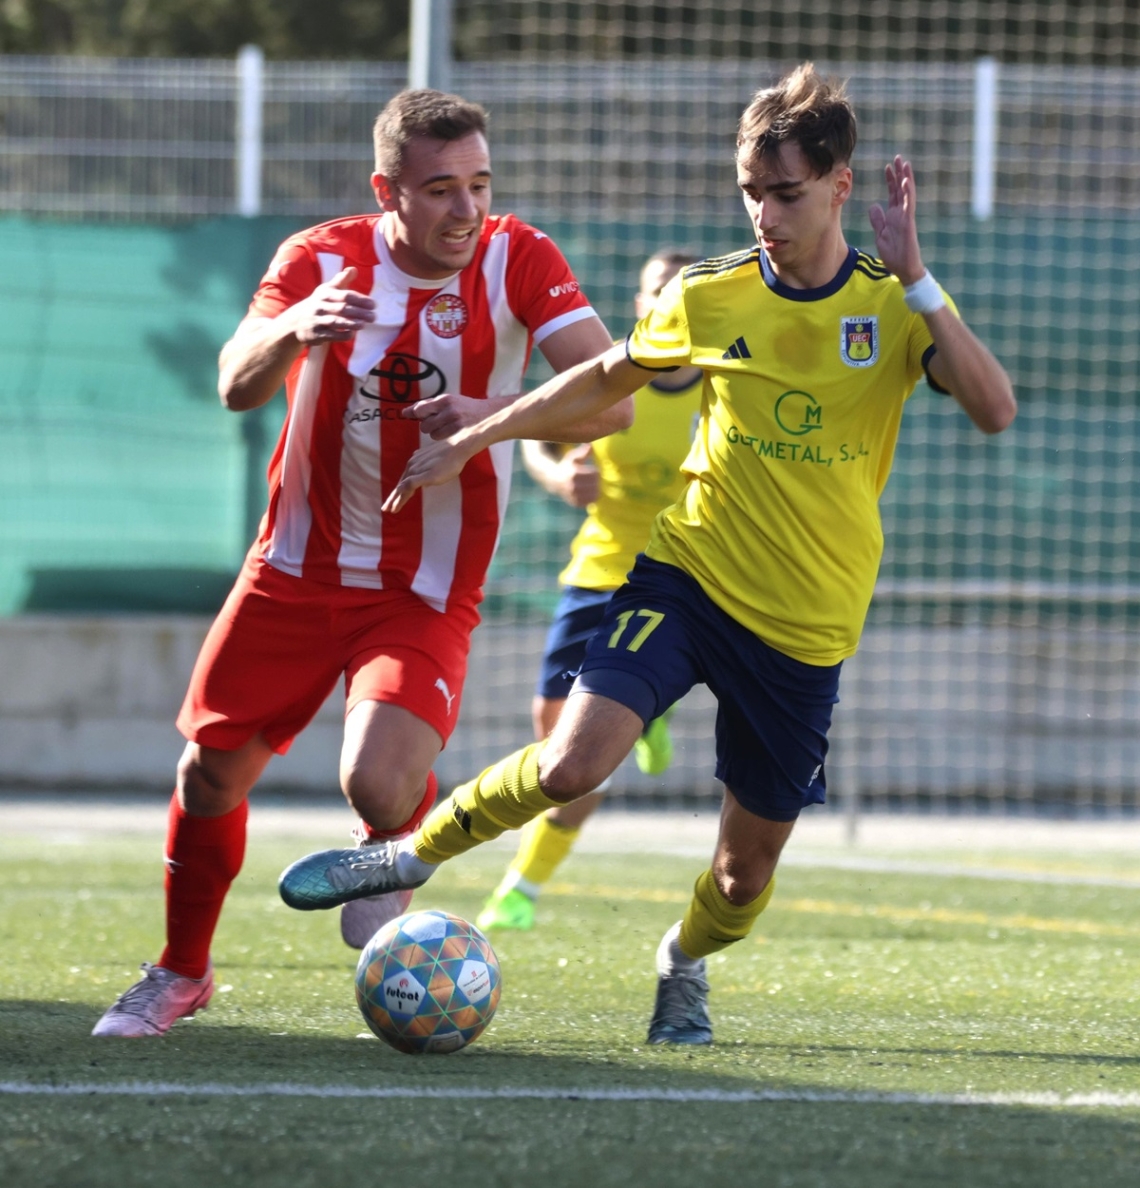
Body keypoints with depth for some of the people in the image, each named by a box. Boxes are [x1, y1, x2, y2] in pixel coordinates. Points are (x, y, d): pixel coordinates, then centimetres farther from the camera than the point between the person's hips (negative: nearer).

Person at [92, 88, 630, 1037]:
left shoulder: (517, 261, -11)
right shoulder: (324, 260, -8)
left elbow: (610, 398, -19)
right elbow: (238, 388, -21)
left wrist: (495, 415, -35)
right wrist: (293, 331, -43)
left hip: (425, 593, -2)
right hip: (296, 571, 2)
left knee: (379, 783, -23)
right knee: (211, 772, 5)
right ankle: (182, 973, 29)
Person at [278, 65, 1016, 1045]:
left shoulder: (897, 306, -5)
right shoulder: (710, 298, -1)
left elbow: (994, 410, -22)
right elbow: (603, 381, 17)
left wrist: (913, 276, -26)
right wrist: (471, 440, 15)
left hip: (808, 627, 0)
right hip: (689, 574, 0)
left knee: (747, 873, 8)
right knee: (571, 762, -24)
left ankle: (684, 962, 42)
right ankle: (408, 860, 0)